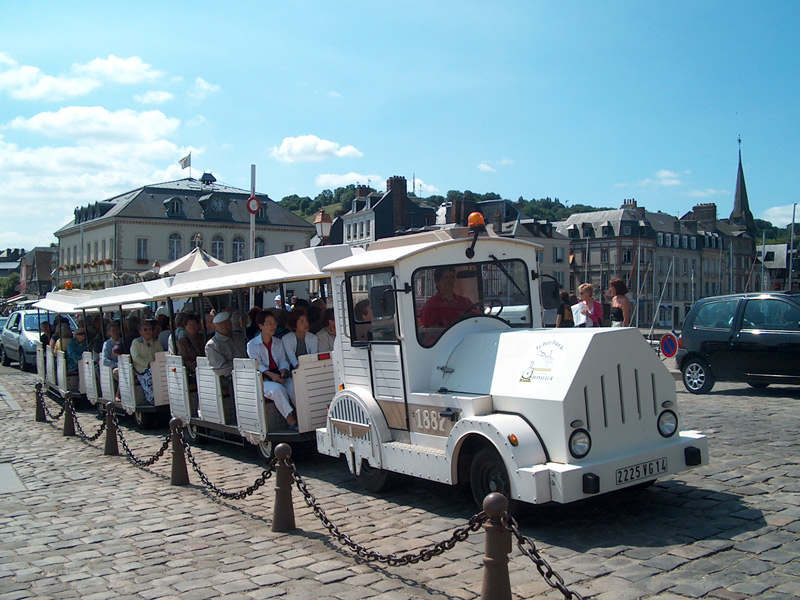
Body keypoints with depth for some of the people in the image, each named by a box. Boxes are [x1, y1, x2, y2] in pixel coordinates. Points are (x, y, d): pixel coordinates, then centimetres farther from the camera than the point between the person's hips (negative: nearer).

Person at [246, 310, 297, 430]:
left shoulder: (278, 342, 20)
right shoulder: (252, 345, 4)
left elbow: (283, 361, 12)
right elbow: (257, 364, -7)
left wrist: (283, 371, -12)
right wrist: (271, 374, -23)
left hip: (279, 376, 4)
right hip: (263, 379, -4)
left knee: (293, 386, -29)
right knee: (277, 388, -36)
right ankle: (290, 419, -34)